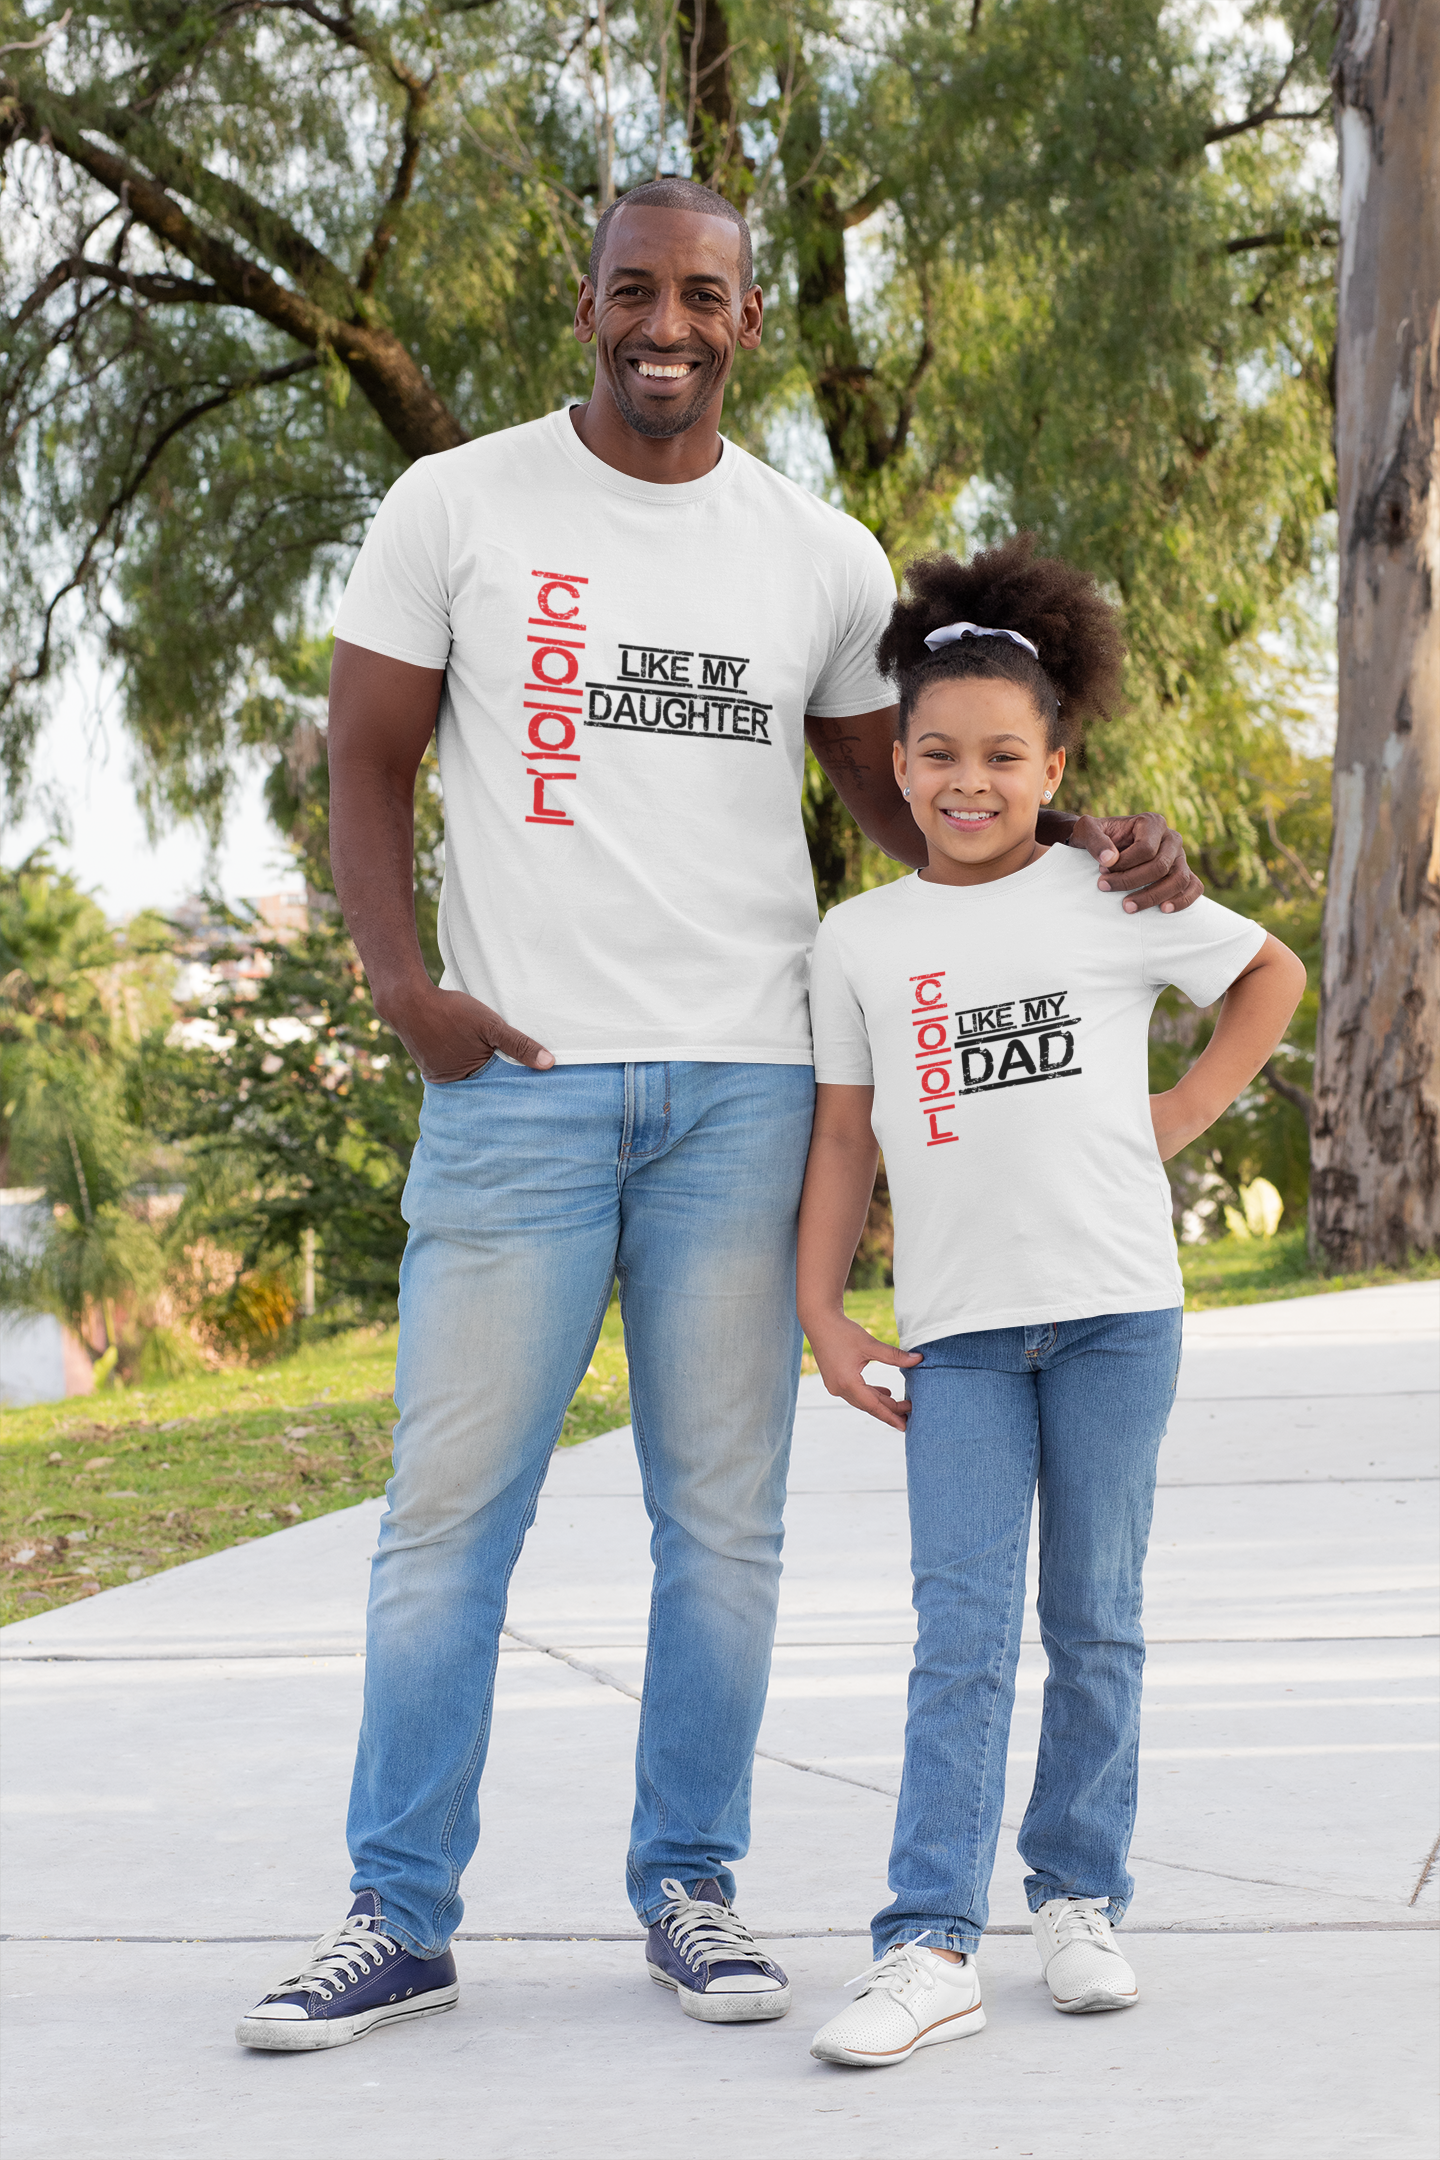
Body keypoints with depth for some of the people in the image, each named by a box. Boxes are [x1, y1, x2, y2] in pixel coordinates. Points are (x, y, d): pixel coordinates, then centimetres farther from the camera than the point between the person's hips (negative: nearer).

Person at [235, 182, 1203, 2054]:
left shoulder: (823, 558, 11)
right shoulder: (458, 508, 5)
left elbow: (902, 793, 19)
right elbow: (368, 763, 6)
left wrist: (1087, 848, 2)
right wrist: (400, 977, -8)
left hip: (745, 1088, 2)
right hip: (519, 1077, -2)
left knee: (724, 1513, 5)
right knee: (450, 1507, -2)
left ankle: (690, 1888, 17)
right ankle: (400, 1919, 6)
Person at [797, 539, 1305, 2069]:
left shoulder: (1112, 897, 2)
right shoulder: (860, 940, 7)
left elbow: (1271, 974, 15)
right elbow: (844, 1135, 9)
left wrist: (1185, 1114, 5)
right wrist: (823, 1313, 2)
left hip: (1113, 1308, 0)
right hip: (954, 1326, 1)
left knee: (1096, 1625, 7)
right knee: (962, 1634, -6)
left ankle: (1078, 1898, 19)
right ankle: (930, 1944, -9)